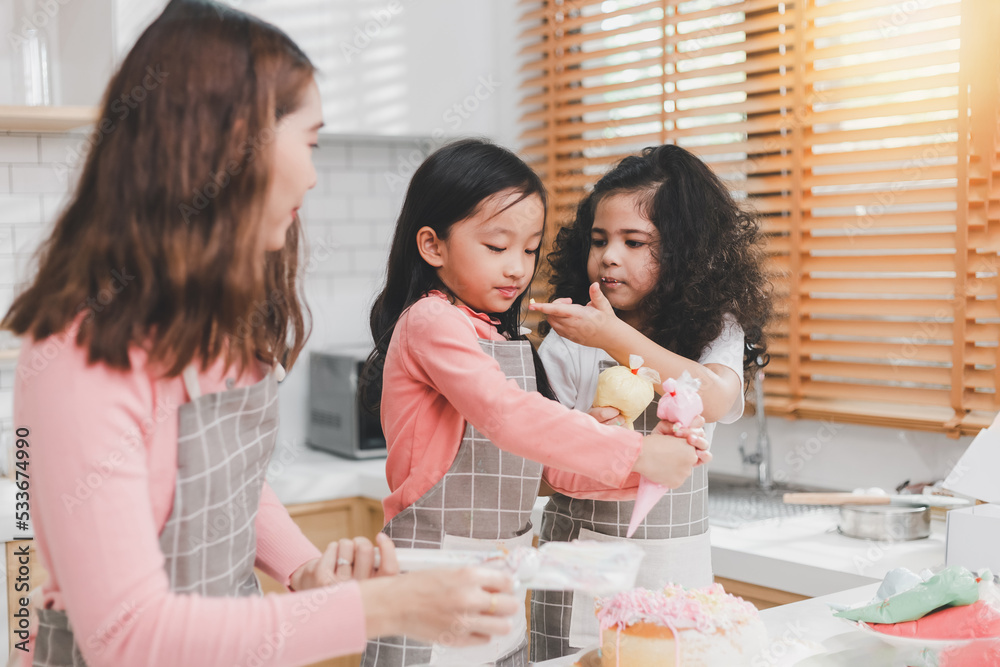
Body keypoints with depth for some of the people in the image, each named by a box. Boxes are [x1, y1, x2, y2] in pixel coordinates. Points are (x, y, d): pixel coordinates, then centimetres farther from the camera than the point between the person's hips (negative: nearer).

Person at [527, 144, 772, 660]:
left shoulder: (717, 328, -1)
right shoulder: (569, 343, -5)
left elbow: (715, 400, -23)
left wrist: (614, 336, -29)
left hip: (676, 565, 1)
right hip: (581, 566, -1)